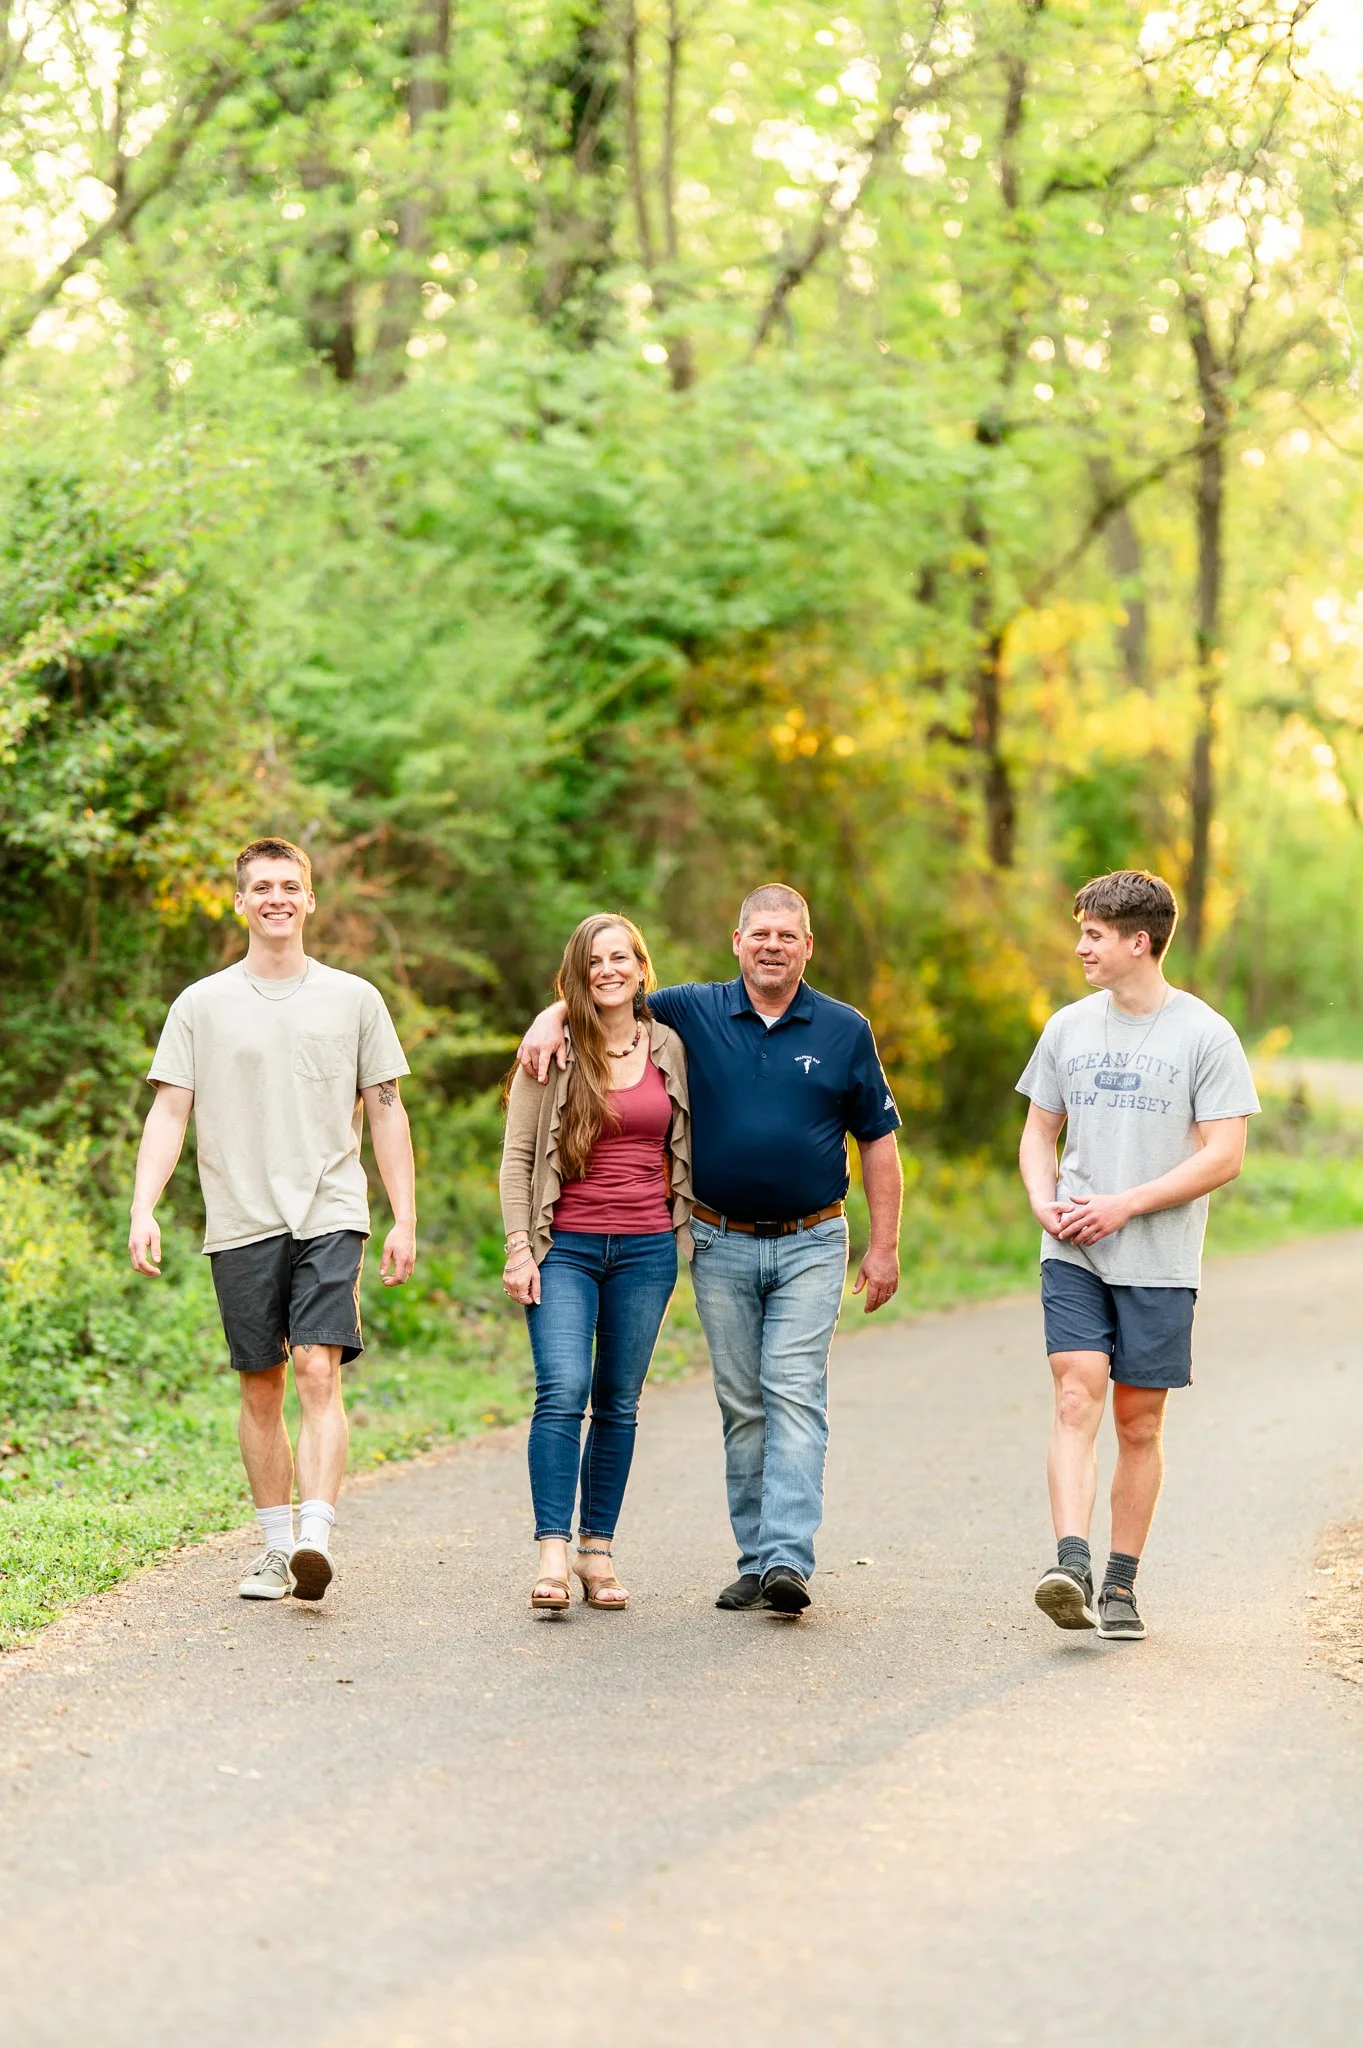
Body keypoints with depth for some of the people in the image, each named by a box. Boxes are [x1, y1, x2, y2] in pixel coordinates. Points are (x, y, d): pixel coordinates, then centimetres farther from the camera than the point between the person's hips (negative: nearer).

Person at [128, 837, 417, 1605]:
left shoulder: (354, 999, 8)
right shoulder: (202, 1005, 7)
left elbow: (386, 1113, 10)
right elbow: (169, 1111, 4)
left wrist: (406, 1220, 4)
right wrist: (144, 1210, -9)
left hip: (330, 1215, -1)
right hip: (242, 1221, 1)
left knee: (320, 1371, -16)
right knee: (261, 1389, 6)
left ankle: (316, 1536, -23)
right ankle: (276, 1549, 15)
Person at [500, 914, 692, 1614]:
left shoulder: (668, 1048, 8)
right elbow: (517, 1155, 1)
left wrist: (688, 1230, 13)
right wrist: (518, 1247, -6)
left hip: (646, 1248, 3)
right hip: (565, 1246, -3)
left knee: (618, 1402, 5)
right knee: (563, 1390, -17)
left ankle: (597, 1552, 12)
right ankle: (552, 1554, -17)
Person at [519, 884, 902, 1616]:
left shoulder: (844, 1030, 2)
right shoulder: (693, 1012, 2)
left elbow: (877, 1138, 6)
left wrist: (884, 1246, 3)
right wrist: (550, 1018, -11)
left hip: (810, 1245, -2)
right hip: (722, 1246, 2)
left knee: (794, 1392, -13)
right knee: (741, 1405, 5)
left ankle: (789, 1558, -21)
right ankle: (755, 1561, 11)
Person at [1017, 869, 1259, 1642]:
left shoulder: (1205, 1036, -4)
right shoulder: (1069, 1028, 10)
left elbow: (1225, 1155, -8)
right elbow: (1040, 1132, 18)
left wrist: (1125, 1204, -14)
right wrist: (1044, 1202, -2)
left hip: (1159, 1262, -2)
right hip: (1073, 1257, 2)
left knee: (1140, 1424, 3)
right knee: (1076, 1400, -13)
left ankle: (1121, 1587, 12)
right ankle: (1072, 1565, -23)